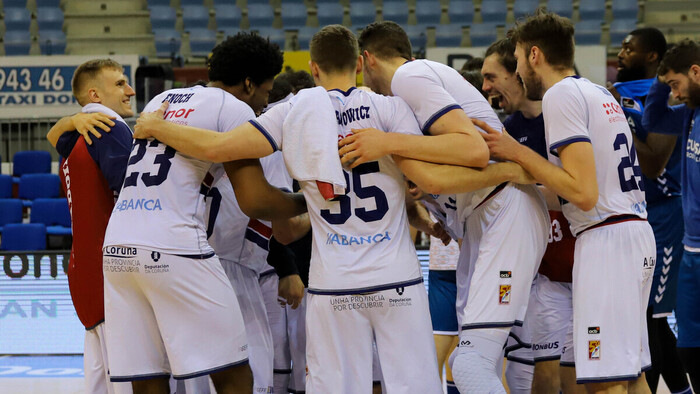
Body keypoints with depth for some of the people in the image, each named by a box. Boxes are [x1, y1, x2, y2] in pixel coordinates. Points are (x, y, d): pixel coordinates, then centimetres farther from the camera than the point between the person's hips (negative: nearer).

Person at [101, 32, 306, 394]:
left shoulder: (161, 100, 24)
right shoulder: (235, 109, 2)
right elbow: (255, 201, -5)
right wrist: (306, 204, 12)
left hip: (116, 247, 7)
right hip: (174, 247, -7)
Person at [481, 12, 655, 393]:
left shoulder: (561, 96, -9)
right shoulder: (600, 93, 19)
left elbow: (584, 194, -18)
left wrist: (518, 153, -12)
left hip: (605, 238, -10)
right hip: (637, 230, 10)